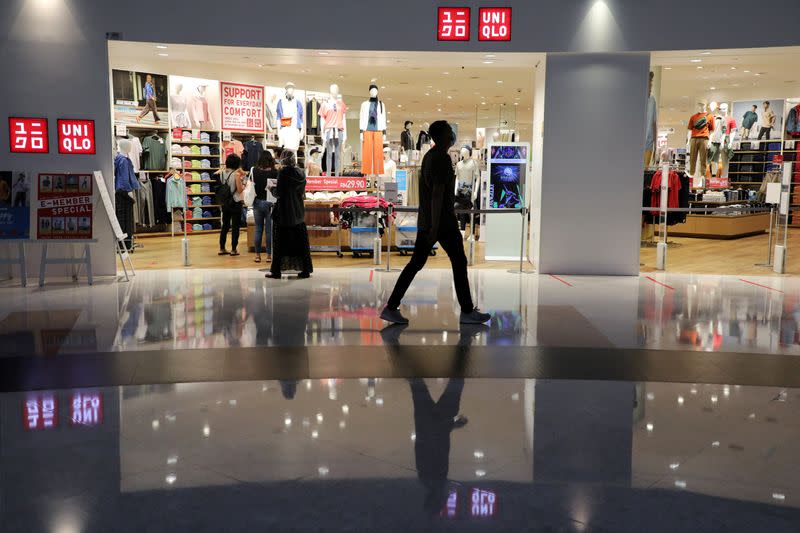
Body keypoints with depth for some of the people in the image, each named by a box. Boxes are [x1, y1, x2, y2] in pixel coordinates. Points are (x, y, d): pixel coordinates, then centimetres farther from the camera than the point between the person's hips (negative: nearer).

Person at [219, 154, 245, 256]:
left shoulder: (223, 173, 2)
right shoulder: (236, 174, -14)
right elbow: (240, 190, -15)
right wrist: (243, 183, 4)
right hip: (235, 203, -6)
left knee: (225, 225, 14)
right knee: (235, 226, 3)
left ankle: (222, 248, 17)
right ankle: (233, 249, 5)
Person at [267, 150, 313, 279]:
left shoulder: (283, 172, -13)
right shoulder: (300, 173, 4)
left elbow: (278, 193, -15)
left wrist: (272, 189, 7)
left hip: (284, 212, -5)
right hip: (299, 213, 5)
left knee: (280, 243, 3)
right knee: (301, 241, 10)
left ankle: (276, 271, 6)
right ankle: (305, 270, 11)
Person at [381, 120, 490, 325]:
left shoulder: (429, 156, 16)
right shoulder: (442, 158, -14)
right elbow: (438, 193, -21)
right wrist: (435, 226, -23)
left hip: (426, 221, 9)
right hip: (443, 221, -9)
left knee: (416, 263, 7)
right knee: (459, 262, 2)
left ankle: (391, 308, 4)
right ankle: (467, 312, 10)